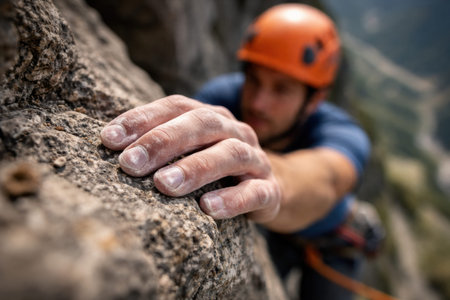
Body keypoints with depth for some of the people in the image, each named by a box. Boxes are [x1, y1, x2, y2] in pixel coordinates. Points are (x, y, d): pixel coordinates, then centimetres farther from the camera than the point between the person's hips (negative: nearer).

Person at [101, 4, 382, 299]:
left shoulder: (345, 136, -37)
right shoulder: (223, 94, -27)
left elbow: (324, 178, -58)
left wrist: (272, 182, -77)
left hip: (327, 239, -2)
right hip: (272, 233, 2)